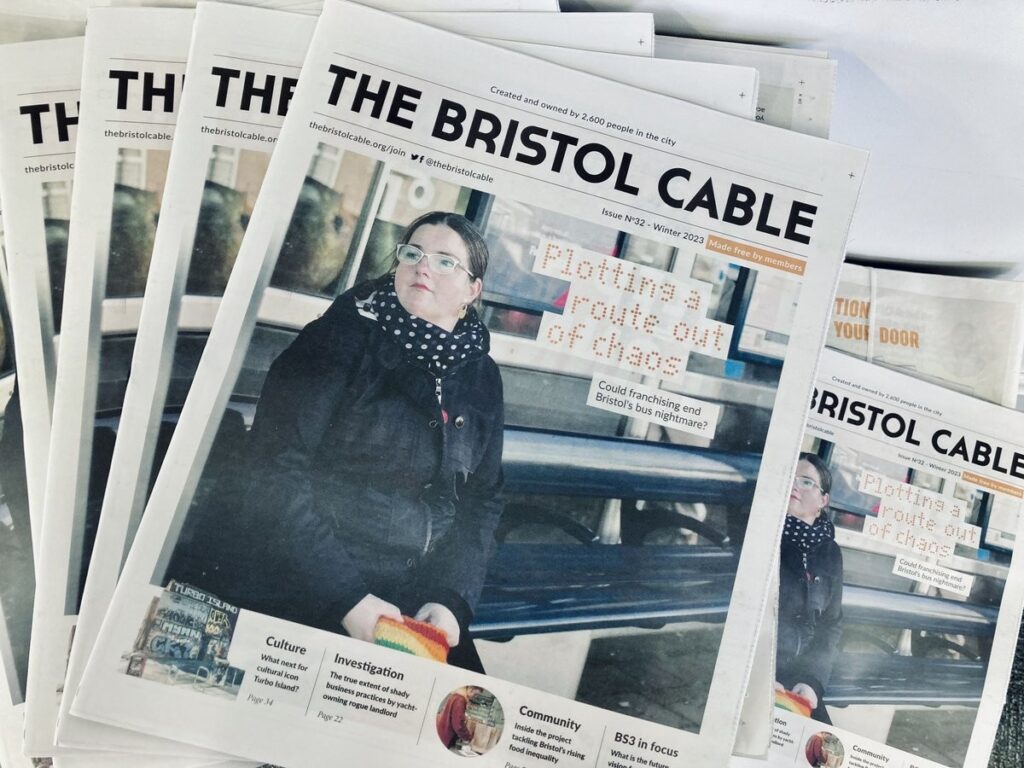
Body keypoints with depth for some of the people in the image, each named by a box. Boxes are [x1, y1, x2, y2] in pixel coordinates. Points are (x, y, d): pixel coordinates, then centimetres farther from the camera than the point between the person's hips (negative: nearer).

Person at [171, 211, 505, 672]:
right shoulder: (340, 338, -6)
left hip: (408, 604, 4)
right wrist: (345, 597, -20)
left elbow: (482, 502, 10)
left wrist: (451, 601, -6)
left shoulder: (481, 378, 7)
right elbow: (276, 474, -14)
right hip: (286, 592, -3)